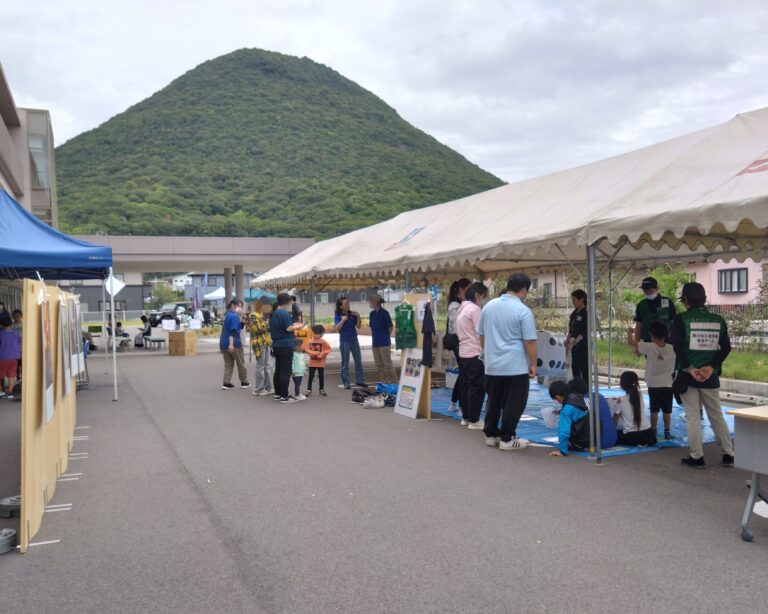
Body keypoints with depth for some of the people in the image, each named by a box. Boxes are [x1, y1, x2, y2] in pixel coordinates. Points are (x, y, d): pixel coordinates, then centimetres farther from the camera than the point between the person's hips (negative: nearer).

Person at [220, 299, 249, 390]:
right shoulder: (234, 316, -15)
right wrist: (231, 344, -28)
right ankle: (244, 382, 19)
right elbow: (233, 331, -24)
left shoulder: (227, 315, 14)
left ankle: (226, 383, 3)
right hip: (233, 343, -8)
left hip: (224, 343, 8)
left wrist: (244, 322, 11)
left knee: (228, 364, 10)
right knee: (241, 363, 8)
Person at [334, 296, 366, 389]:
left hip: (354, 340, 4)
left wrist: (358, 317, -8)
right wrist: (343, 320, -23)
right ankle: (346, 383, 7)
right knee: (345, 363, 2)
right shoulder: (338, 316, -6)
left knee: (358, 361, 10)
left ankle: (359, 380, 21)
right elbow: (336, 328, -16)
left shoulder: (352, 314, 4)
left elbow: (358, 326, 5)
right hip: (344, 341, -4)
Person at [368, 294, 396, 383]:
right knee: (378, 365, 9)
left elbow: (390, 327, -5)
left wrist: (385, 337, 5)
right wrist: (375, 336, 8)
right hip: (375, 343, 7)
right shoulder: (372, 314, 10)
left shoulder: (384, 313, -9)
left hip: (384, 343, -7)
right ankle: (383, 382, 17)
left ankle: (394, 382, 1)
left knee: (387, 364, -5)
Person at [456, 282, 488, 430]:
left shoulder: (462, 309, 15)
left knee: (467, 385, 14)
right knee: (477, 387, -4)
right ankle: (474, 420, -1)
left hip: (463, 352, 9)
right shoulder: (475, 309, -13)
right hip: (474, 353, -9)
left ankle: (466, 417, 21)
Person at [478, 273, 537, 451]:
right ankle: (507, 439, 8)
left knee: (493, 401, 15)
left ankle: (491, 435, 23)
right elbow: (529, 341, -13)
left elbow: (481, 336, 13)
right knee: (513, 404, 4)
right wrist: (533, 364, -3)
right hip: (515, 366, -6)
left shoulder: (488, 306, 5)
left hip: (492, 365, 6)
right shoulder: (523, 311, -12)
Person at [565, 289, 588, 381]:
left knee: (584, 368, -5)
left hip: (583, 345, -8)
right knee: (575, 367, 10)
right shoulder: (573, 313, 11)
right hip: (574, 346, 8)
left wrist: (574, 342, -23)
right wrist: (567, 341, 7)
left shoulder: (586, 313, -11)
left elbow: (585, 332, -17)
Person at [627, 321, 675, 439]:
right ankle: (667, 432, 15)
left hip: (653, 385, -2)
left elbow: (631, 342, -11)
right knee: (667, 411, 11)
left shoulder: (650, 347, -15)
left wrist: (630, 332, 6)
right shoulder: (672, 348, -5)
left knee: (654, 410, 7)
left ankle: (653, 432, 12)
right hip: (668, 385, 2)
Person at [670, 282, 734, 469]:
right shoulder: (718, 320, 5)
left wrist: (689, 368, -12)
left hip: (688, 374, -3)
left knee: (693, 416, 3)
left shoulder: (681, 319, -6)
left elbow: (677, 346, -16)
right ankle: (728, 454, 21)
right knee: (717, 415, 15)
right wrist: (711, 367, -7)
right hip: (711, 375, 4)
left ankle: (696, 457, 6)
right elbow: (726, 347, -1)